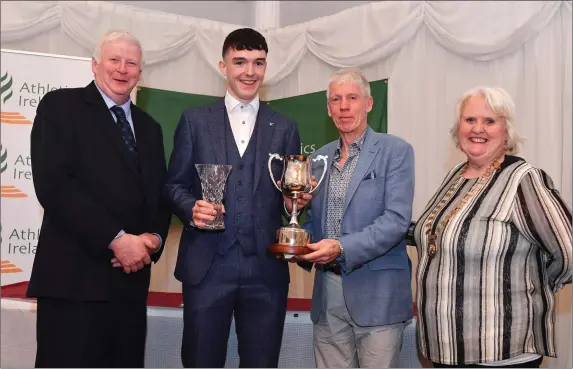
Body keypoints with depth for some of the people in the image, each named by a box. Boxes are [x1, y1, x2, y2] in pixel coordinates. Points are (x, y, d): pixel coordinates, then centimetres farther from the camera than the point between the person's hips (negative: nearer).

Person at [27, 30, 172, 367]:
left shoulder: (149, 127, 20)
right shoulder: (61, 105, 1)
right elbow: (53, 184, -12)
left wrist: (154, 237, -3)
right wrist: (116, 239, -16)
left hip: (131, 279, 6)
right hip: (74, 277, -5)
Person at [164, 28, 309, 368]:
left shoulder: (285, 128, 11)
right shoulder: (195, 120, 8)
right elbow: (174, 184, 7)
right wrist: (191, 209, -13)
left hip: (266, 268, 1)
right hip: (207, 266, -1)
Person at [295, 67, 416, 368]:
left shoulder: (395, 151, -3)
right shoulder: (319, 158, 14)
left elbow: (396, 219, -13)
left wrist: (342, 248, -23)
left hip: (376, 292, -4)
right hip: (327, 291, 5)